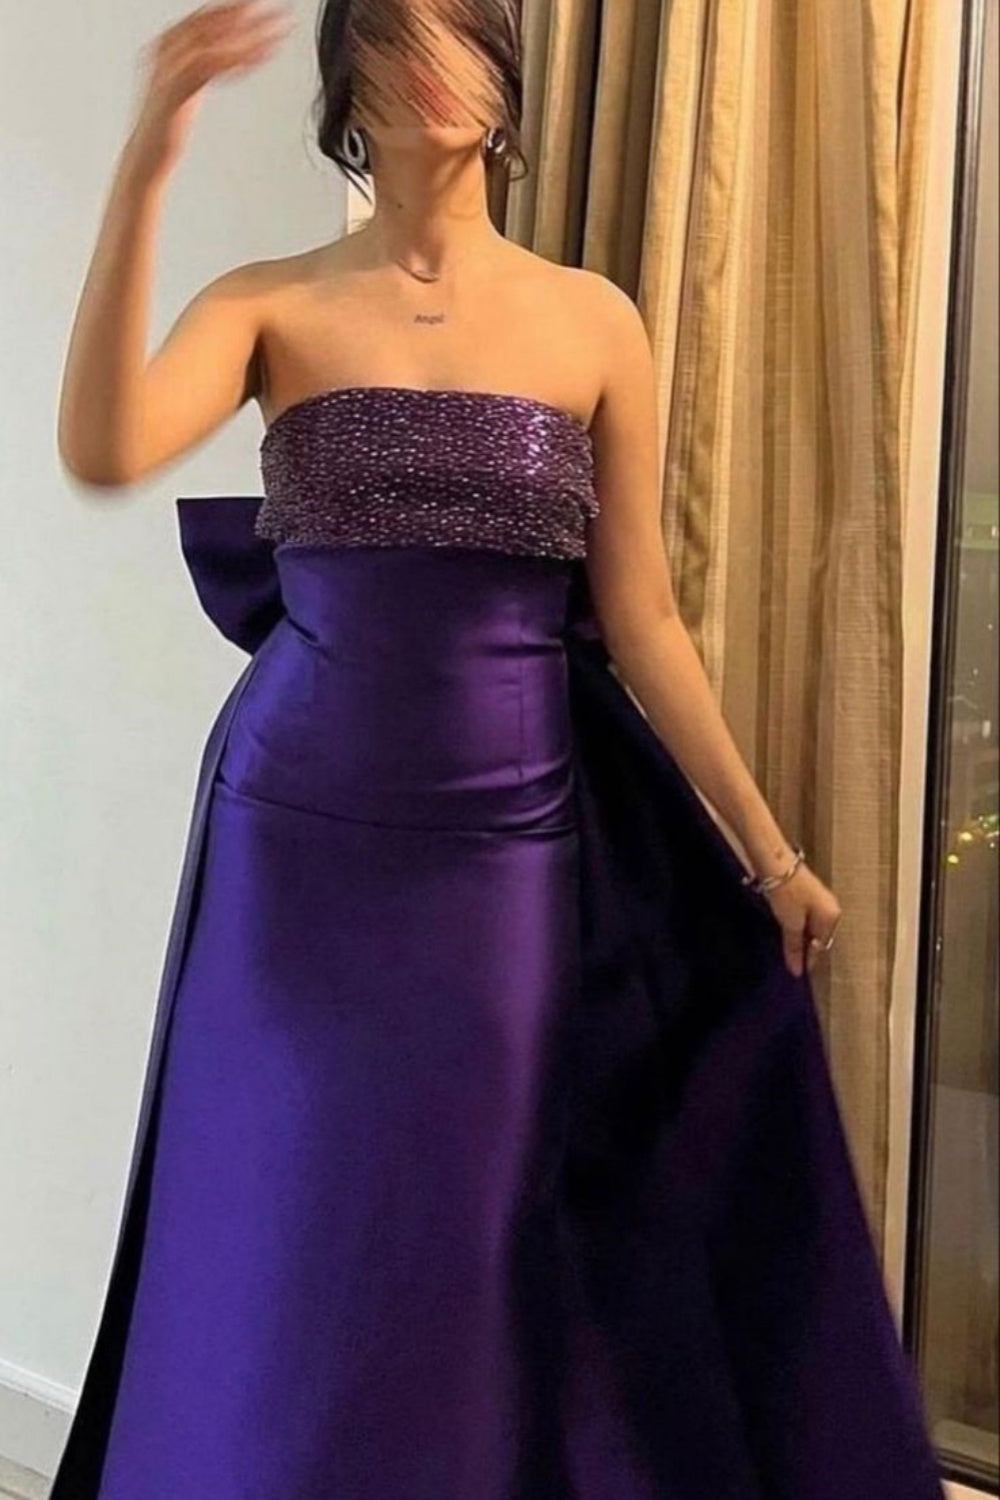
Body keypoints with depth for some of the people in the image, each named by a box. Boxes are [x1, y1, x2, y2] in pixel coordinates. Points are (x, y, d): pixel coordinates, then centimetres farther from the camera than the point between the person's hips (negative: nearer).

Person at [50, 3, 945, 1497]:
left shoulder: (594, 321, 4)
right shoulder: (273, 304, 3)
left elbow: (640, 620, 5)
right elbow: (102, 449, -18)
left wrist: (766, 847, 3)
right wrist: (146, 162, -22)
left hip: (508, 841, 0)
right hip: (303, 834, 0)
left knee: (473, 1244, 10)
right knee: (289, 1235, 8)